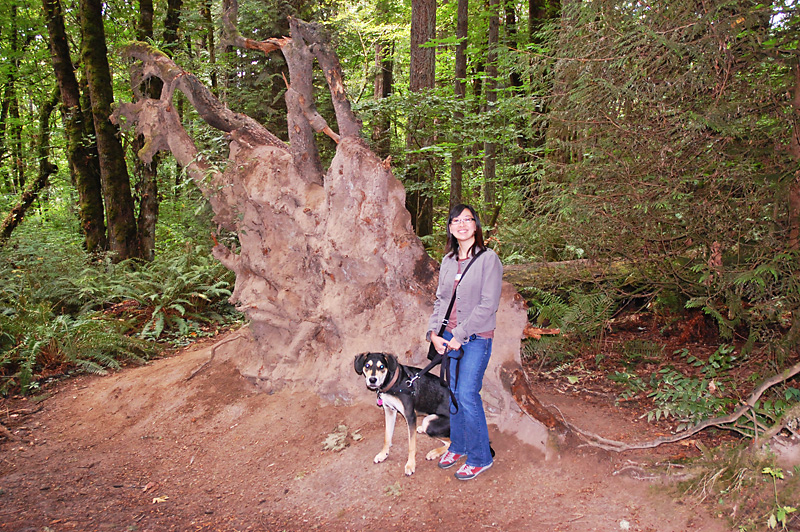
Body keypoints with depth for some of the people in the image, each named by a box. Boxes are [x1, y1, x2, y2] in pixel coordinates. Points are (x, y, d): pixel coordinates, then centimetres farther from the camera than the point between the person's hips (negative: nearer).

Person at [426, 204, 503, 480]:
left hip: (476, 337, -6)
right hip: (449, 336, 6)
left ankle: (480, 457, 11)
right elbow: (440, 299, 13)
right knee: (453, 393, 12)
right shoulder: (448, 261, 9)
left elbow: (488, 305, -15)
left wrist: (460, 335, -15)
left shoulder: (488, 259, -10)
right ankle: (458, 446, 31)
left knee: (468, 395, -6)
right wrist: (434, 332, -2)